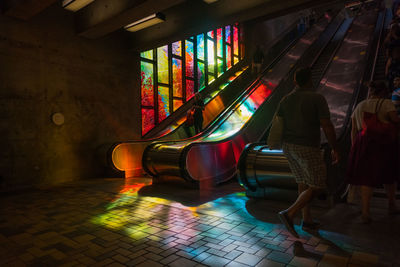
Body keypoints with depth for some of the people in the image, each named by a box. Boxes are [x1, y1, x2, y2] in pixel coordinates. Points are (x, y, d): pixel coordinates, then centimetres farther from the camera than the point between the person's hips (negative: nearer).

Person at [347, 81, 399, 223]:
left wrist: (355, 149, 12)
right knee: (388, 174, 20)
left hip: (365, 143, 2)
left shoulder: (359, 106, 11)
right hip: (385, 143, -1)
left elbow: (353, 130, 8)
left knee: (367, 177, 4)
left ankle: (365, 212, -5)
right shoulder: (386, 103, 0)